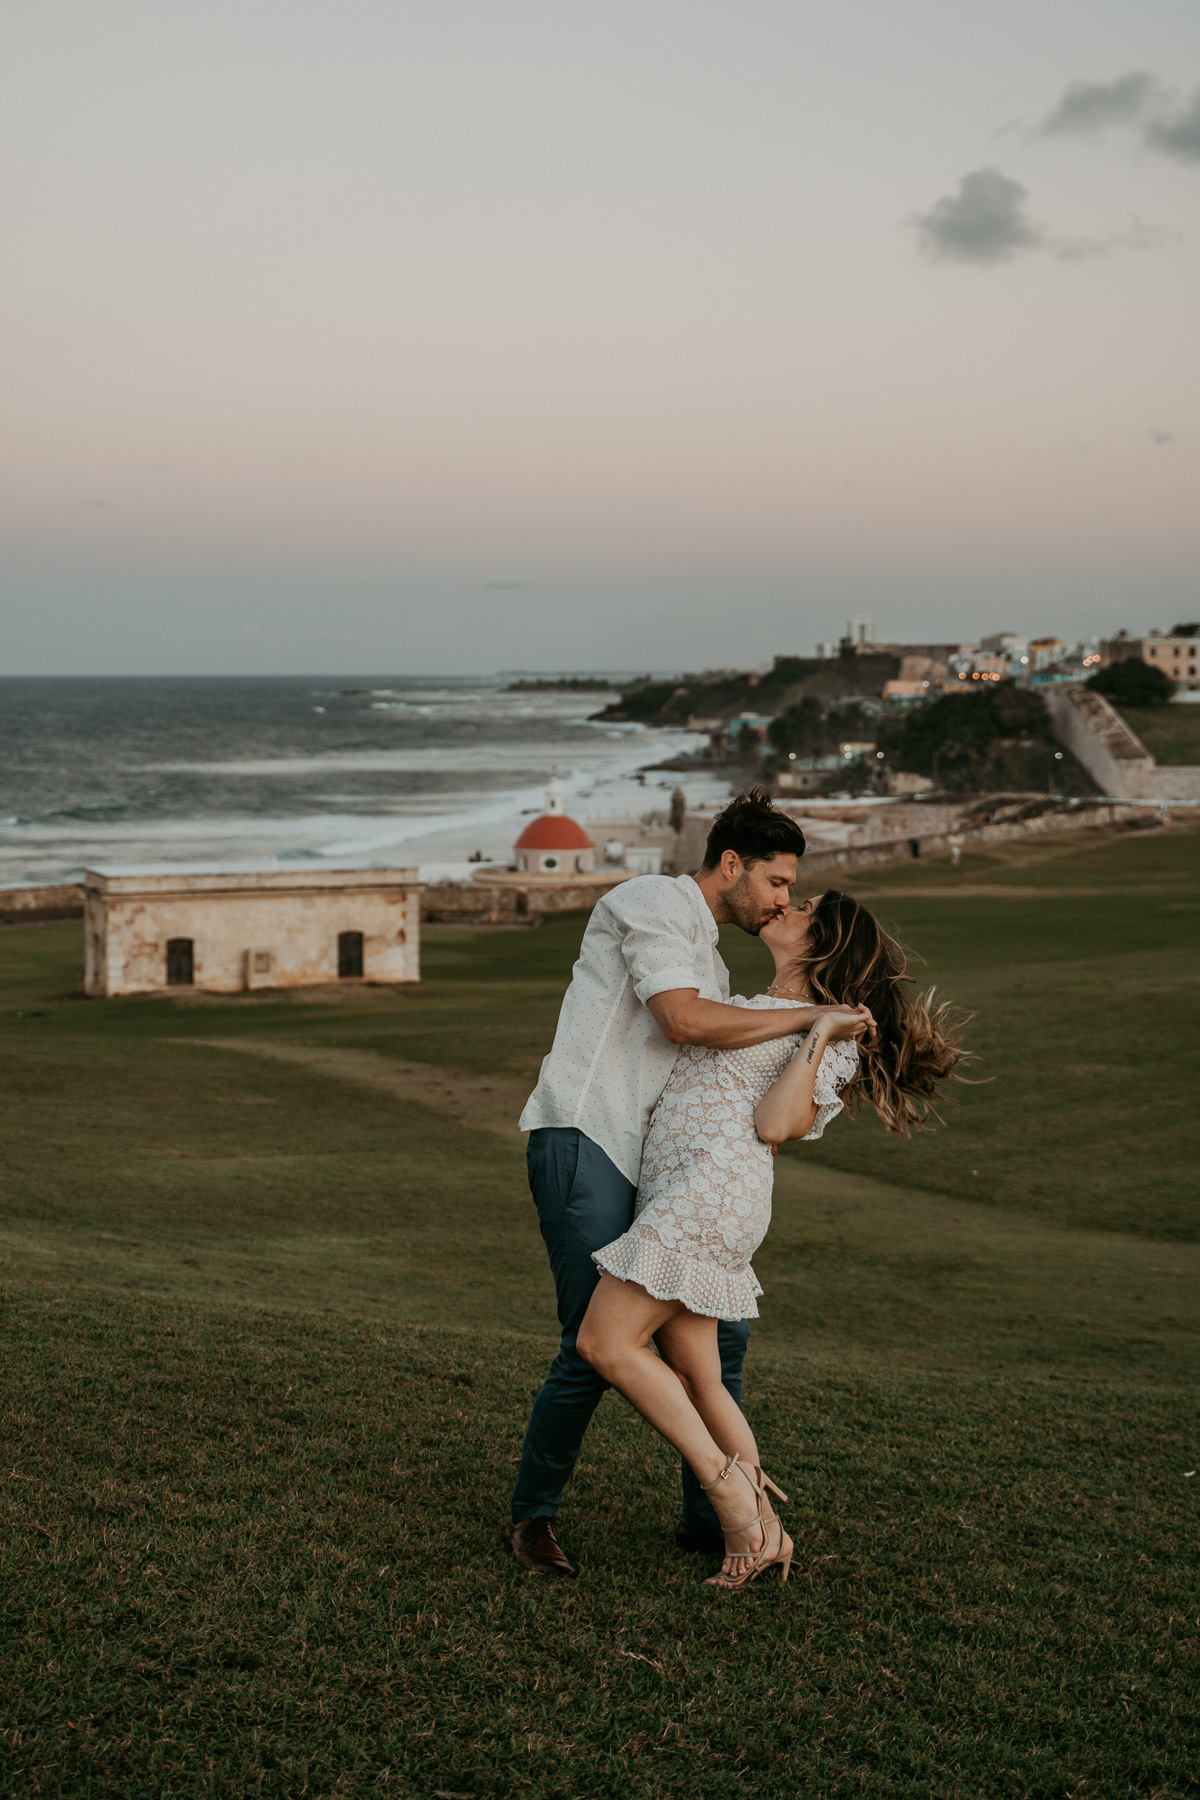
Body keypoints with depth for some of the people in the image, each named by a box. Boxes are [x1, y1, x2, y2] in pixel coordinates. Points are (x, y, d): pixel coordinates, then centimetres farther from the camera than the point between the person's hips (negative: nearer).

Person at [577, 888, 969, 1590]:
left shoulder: (833, 1040, 2)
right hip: (677, 1193, 8)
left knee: (607, 1341, -14)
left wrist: (819, 1037, -10)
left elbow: (774, 1126, -10)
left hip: (715, 1188, -8)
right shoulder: (752, 1006, 25)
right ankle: (761, 1528, 10)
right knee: (693, 1377, 5)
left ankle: (725, 1480, -8)